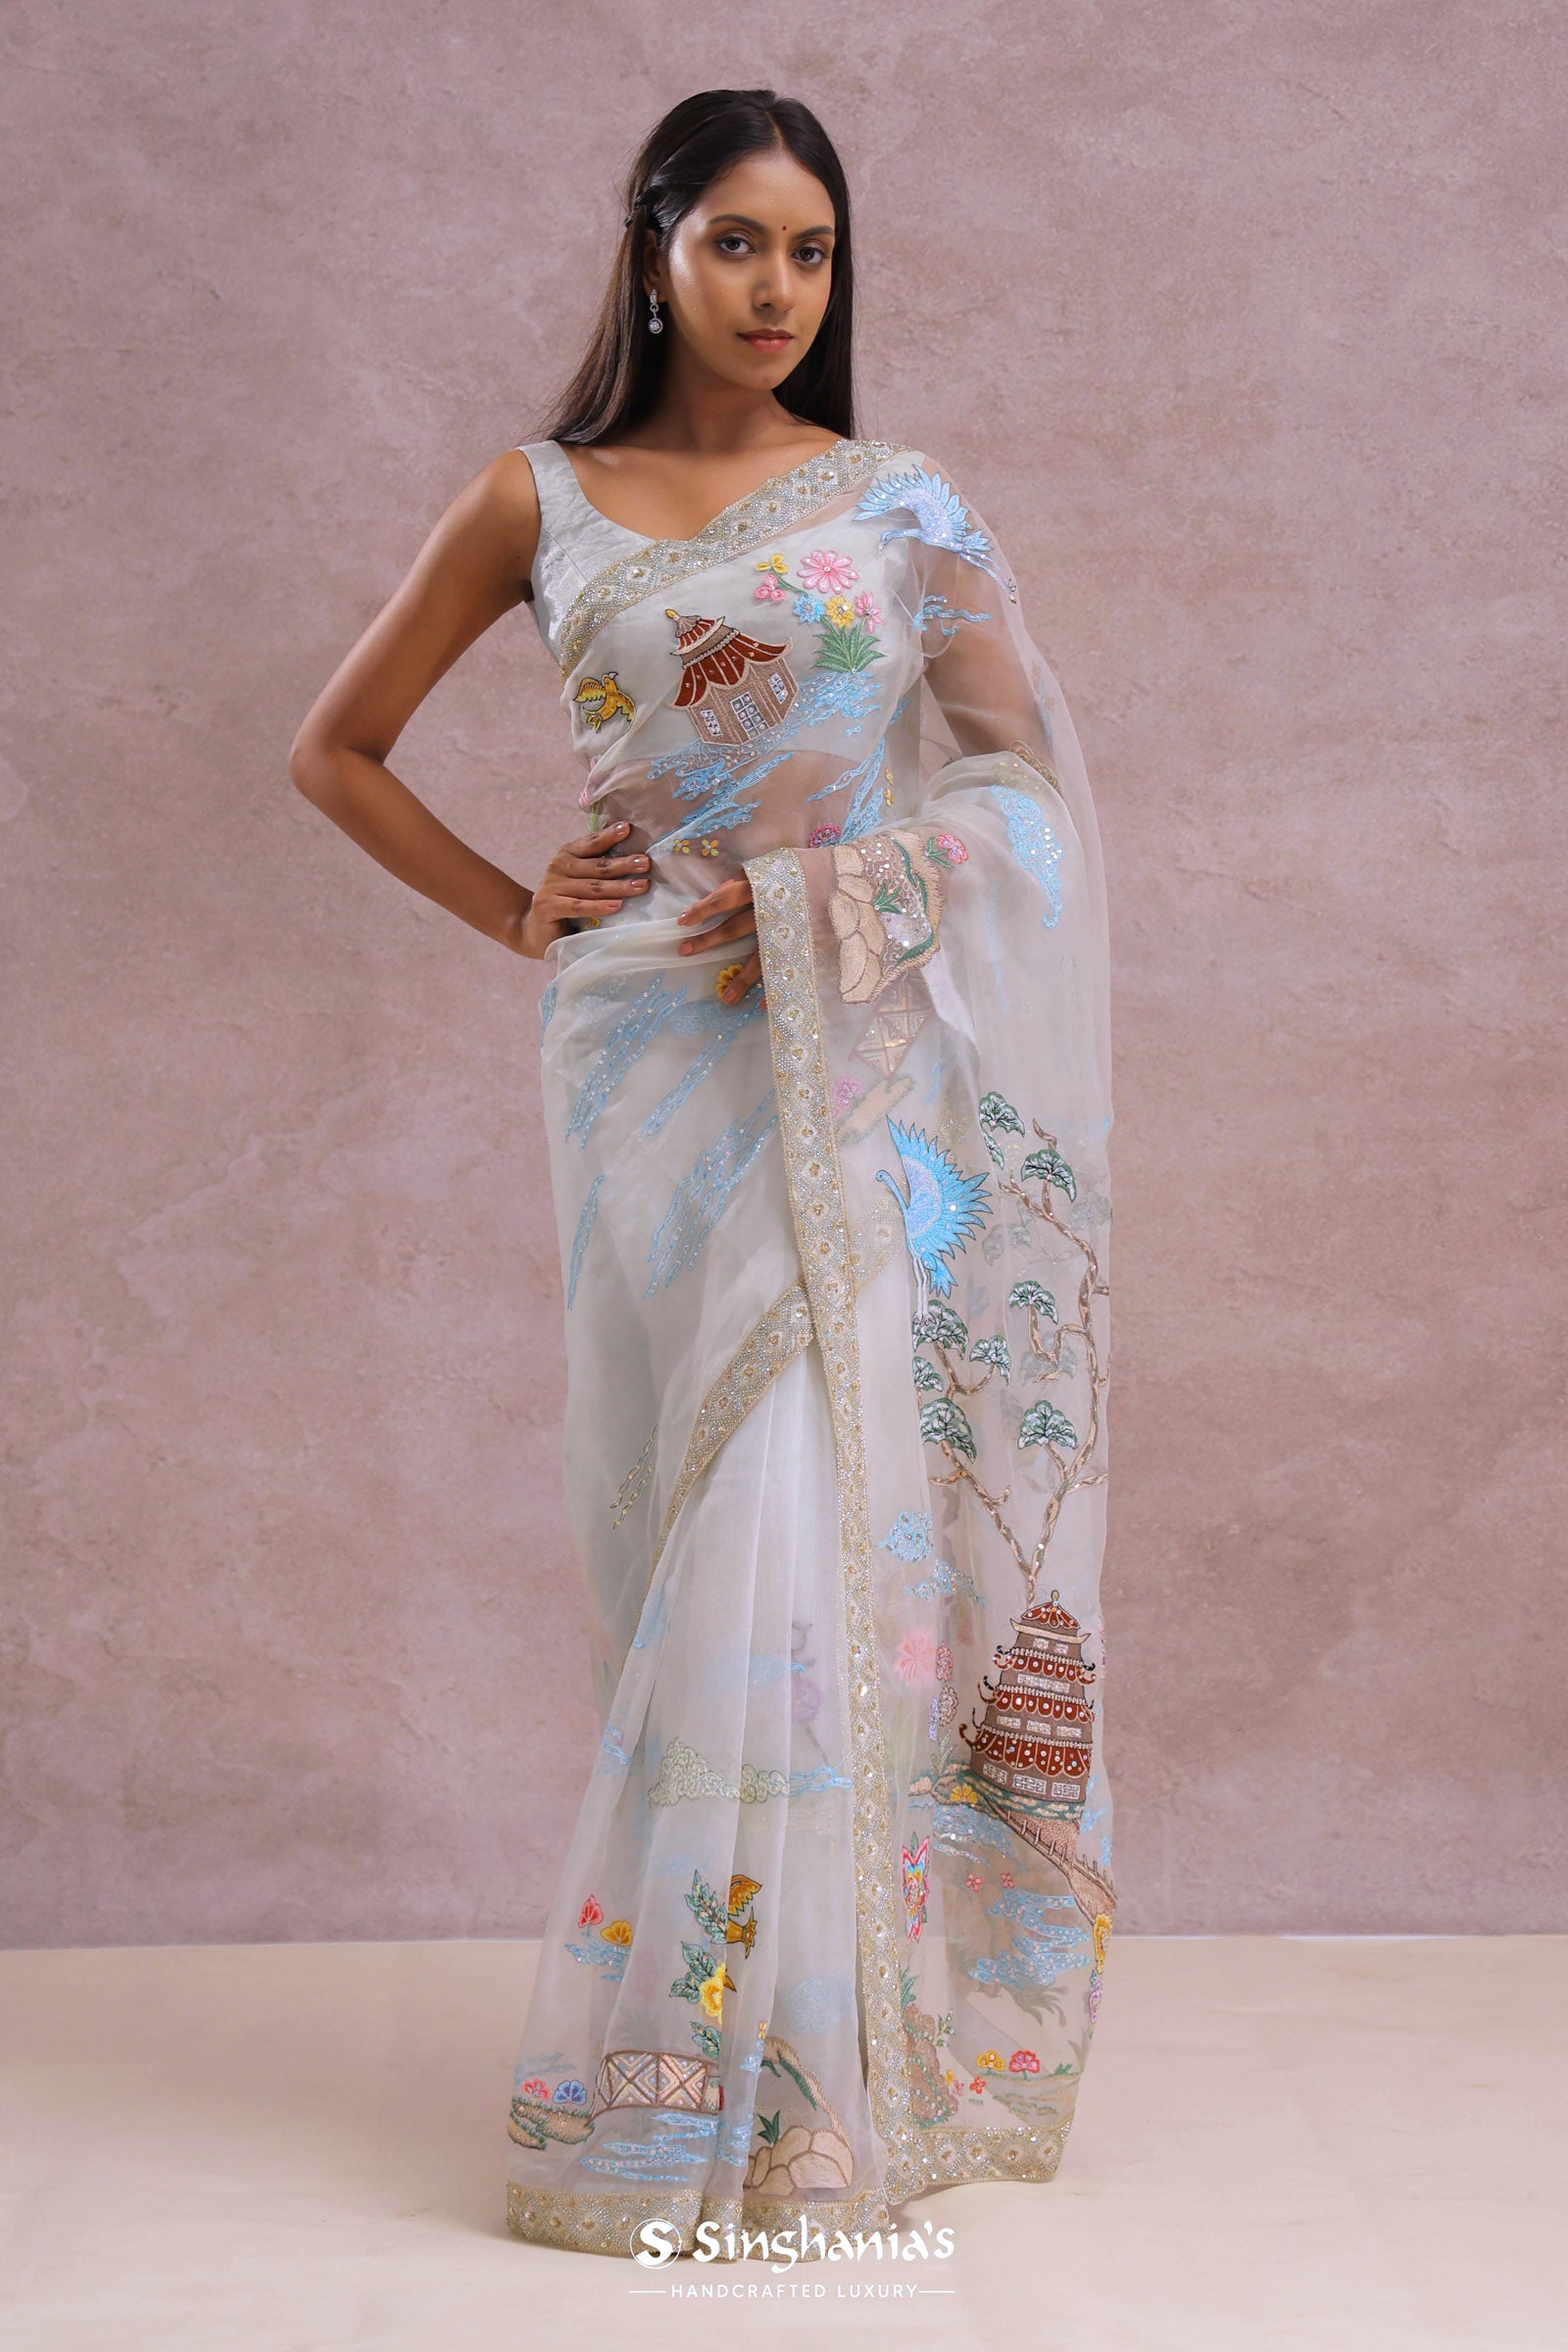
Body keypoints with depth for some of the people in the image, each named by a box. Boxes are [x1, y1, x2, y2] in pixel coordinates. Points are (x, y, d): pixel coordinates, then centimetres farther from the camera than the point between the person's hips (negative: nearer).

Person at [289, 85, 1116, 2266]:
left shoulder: (901, 503, 8)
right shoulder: (538, 503, 8)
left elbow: (1025, 772, 7)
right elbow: (338, 747, 14)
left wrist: (839, 894, -6)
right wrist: (516, 912, 4)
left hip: (863, 1050, 0)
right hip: (653, 1047, 0)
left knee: (822, 1493, -6)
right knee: (693, 1499, 0)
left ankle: (806, 2057, 4)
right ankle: (720, 2070, 8)